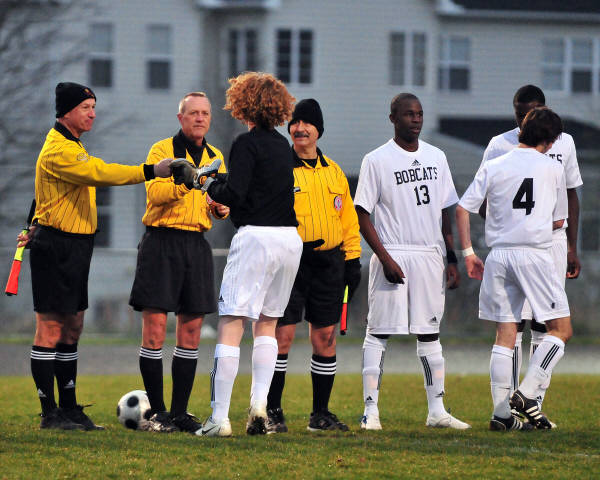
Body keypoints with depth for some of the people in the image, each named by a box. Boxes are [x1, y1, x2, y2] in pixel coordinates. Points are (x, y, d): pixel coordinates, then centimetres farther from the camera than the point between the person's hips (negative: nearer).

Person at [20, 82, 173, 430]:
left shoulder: (71, 146, 18)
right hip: (56, 250, -10)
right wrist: (150, 172, -32)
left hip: (75, 248, 10)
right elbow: (100, 174, -28)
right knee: (50, 329, -6)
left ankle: (69, 408, 16)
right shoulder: (58, 150, -17)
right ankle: (50, 413, -5)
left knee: (72, 328, 11)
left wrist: (38, 229, 24)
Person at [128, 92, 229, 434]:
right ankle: (158, 412, -2)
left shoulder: (215, 158, 16)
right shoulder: (162, 150, -2)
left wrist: (222, 208, 4)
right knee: (154, 327, -8)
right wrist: (185, 180, -30)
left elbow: (222, 199, 26)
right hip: (162, 241, -5)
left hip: (197, 245, 5)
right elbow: (155, 193, -17)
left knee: (191, 330, 5)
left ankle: (180, 412, 11)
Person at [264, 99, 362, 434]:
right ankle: (273, 412, -2)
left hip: (328, 264, 4)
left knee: (325, 338, 5)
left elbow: (348, 218, 18)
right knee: (282, 335, -9)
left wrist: (353, 259, 11)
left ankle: (321, 413, 13)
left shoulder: (334, 172, 14)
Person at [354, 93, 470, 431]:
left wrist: (452, 259, 10)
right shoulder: (377, 160, -5)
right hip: (393, 256, -5)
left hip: (429, 256, 5)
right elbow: (362, 214, -7)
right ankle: (371, 411, -2)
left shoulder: (436, 158, 11)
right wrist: (385, 258, -15)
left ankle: (437, 410, 11)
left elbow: (445, 212, 16)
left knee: (430, 334, 8)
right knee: (379, 333, -4)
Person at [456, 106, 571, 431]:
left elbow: (462, 209, 2)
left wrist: (468, 253, 9)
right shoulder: (553, 169, 2)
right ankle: (527, 394, -9)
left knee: (504, 335, 8)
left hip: (499, 256, 4)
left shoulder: (492, 167, 7)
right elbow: (558, 221, 11)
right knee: (561, 330, 5)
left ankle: (501, 413, 5)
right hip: (535, 254, -4)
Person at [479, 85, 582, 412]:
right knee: (513, 323, -6)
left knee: (544, 324, 2)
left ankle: (535, 403, 6)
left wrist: (572, 247, 12)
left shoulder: (563, 143, 8)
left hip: (553, 239, 2)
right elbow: (483, 201, 4)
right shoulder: (500, 145, 1)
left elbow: (571, 197, 16)